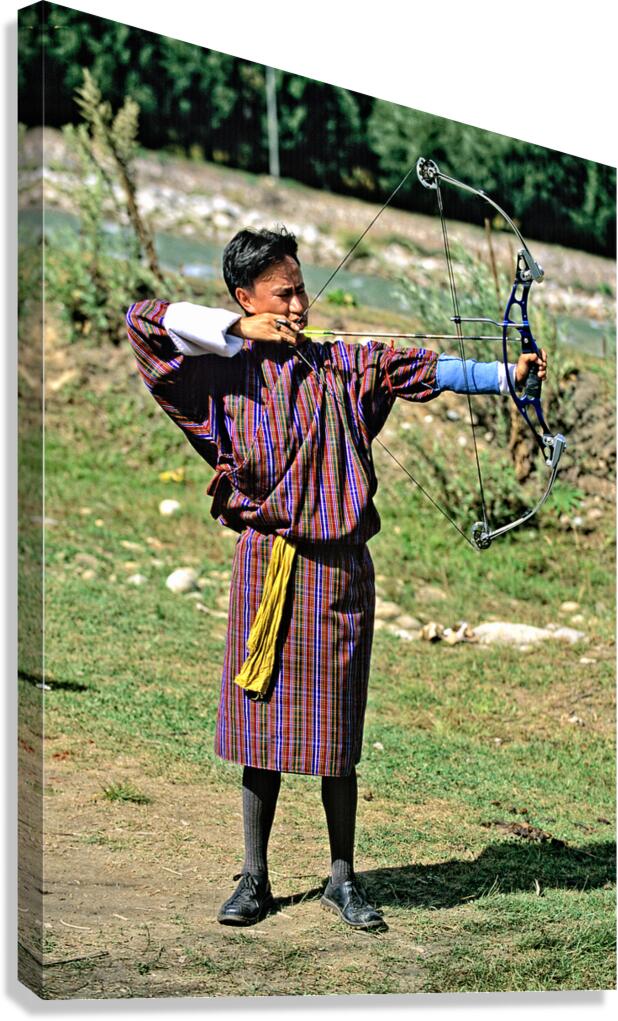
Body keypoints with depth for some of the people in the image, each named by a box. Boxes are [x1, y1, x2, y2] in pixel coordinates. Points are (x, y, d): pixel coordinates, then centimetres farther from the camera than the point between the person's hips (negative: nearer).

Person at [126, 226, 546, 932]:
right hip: (264, 563, -1)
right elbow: (142, 321, -4)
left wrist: (505, 375, -14)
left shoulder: (342, 364, 7)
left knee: (334, 727, 4)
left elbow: (424, 369, -2)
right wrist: (237, 330, -11)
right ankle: (254, 878, 14)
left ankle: (342, 878, 15)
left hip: (338, 564, 1)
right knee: (261, 716, 3)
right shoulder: (223, 371, 4)